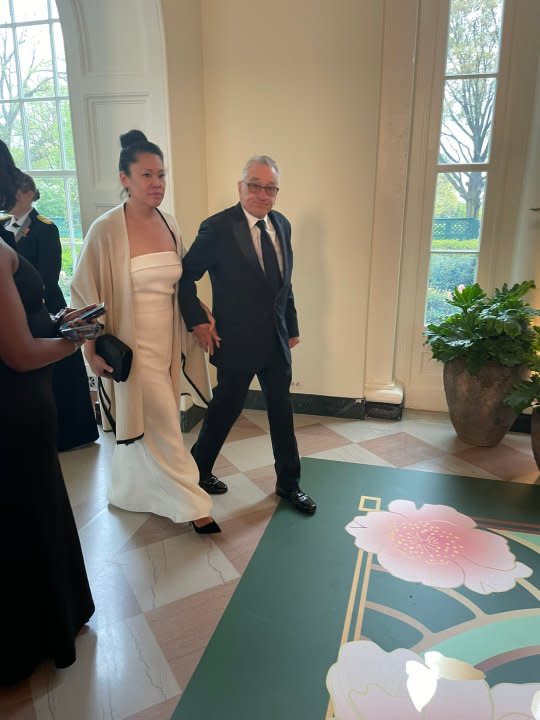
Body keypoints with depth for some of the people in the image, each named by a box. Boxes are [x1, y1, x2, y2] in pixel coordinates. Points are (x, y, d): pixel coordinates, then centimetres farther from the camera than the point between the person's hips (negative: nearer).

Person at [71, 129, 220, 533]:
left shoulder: (170, 224, 4)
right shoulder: (106, 230, -14)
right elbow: (85, 292, -11)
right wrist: (94, 349, -15)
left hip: (167, 340, 6)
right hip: (135, 344, -6)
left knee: (142, 424, 20)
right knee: (164, 426, 2)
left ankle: (129, 491, 42)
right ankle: (191, 504, 19)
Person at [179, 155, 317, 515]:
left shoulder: (282, 224, 5)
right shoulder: (218, 228, -14)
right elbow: (186, 276, -8)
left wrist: (291, 325, 13)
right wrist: (198, 322, -13)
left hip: (277, 339, 6)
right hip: (237, 341, -6)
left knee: (282, 411, 14)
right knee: (226, 408, 11)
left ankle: (289, 482, 32)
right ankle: (199, 469, 37)